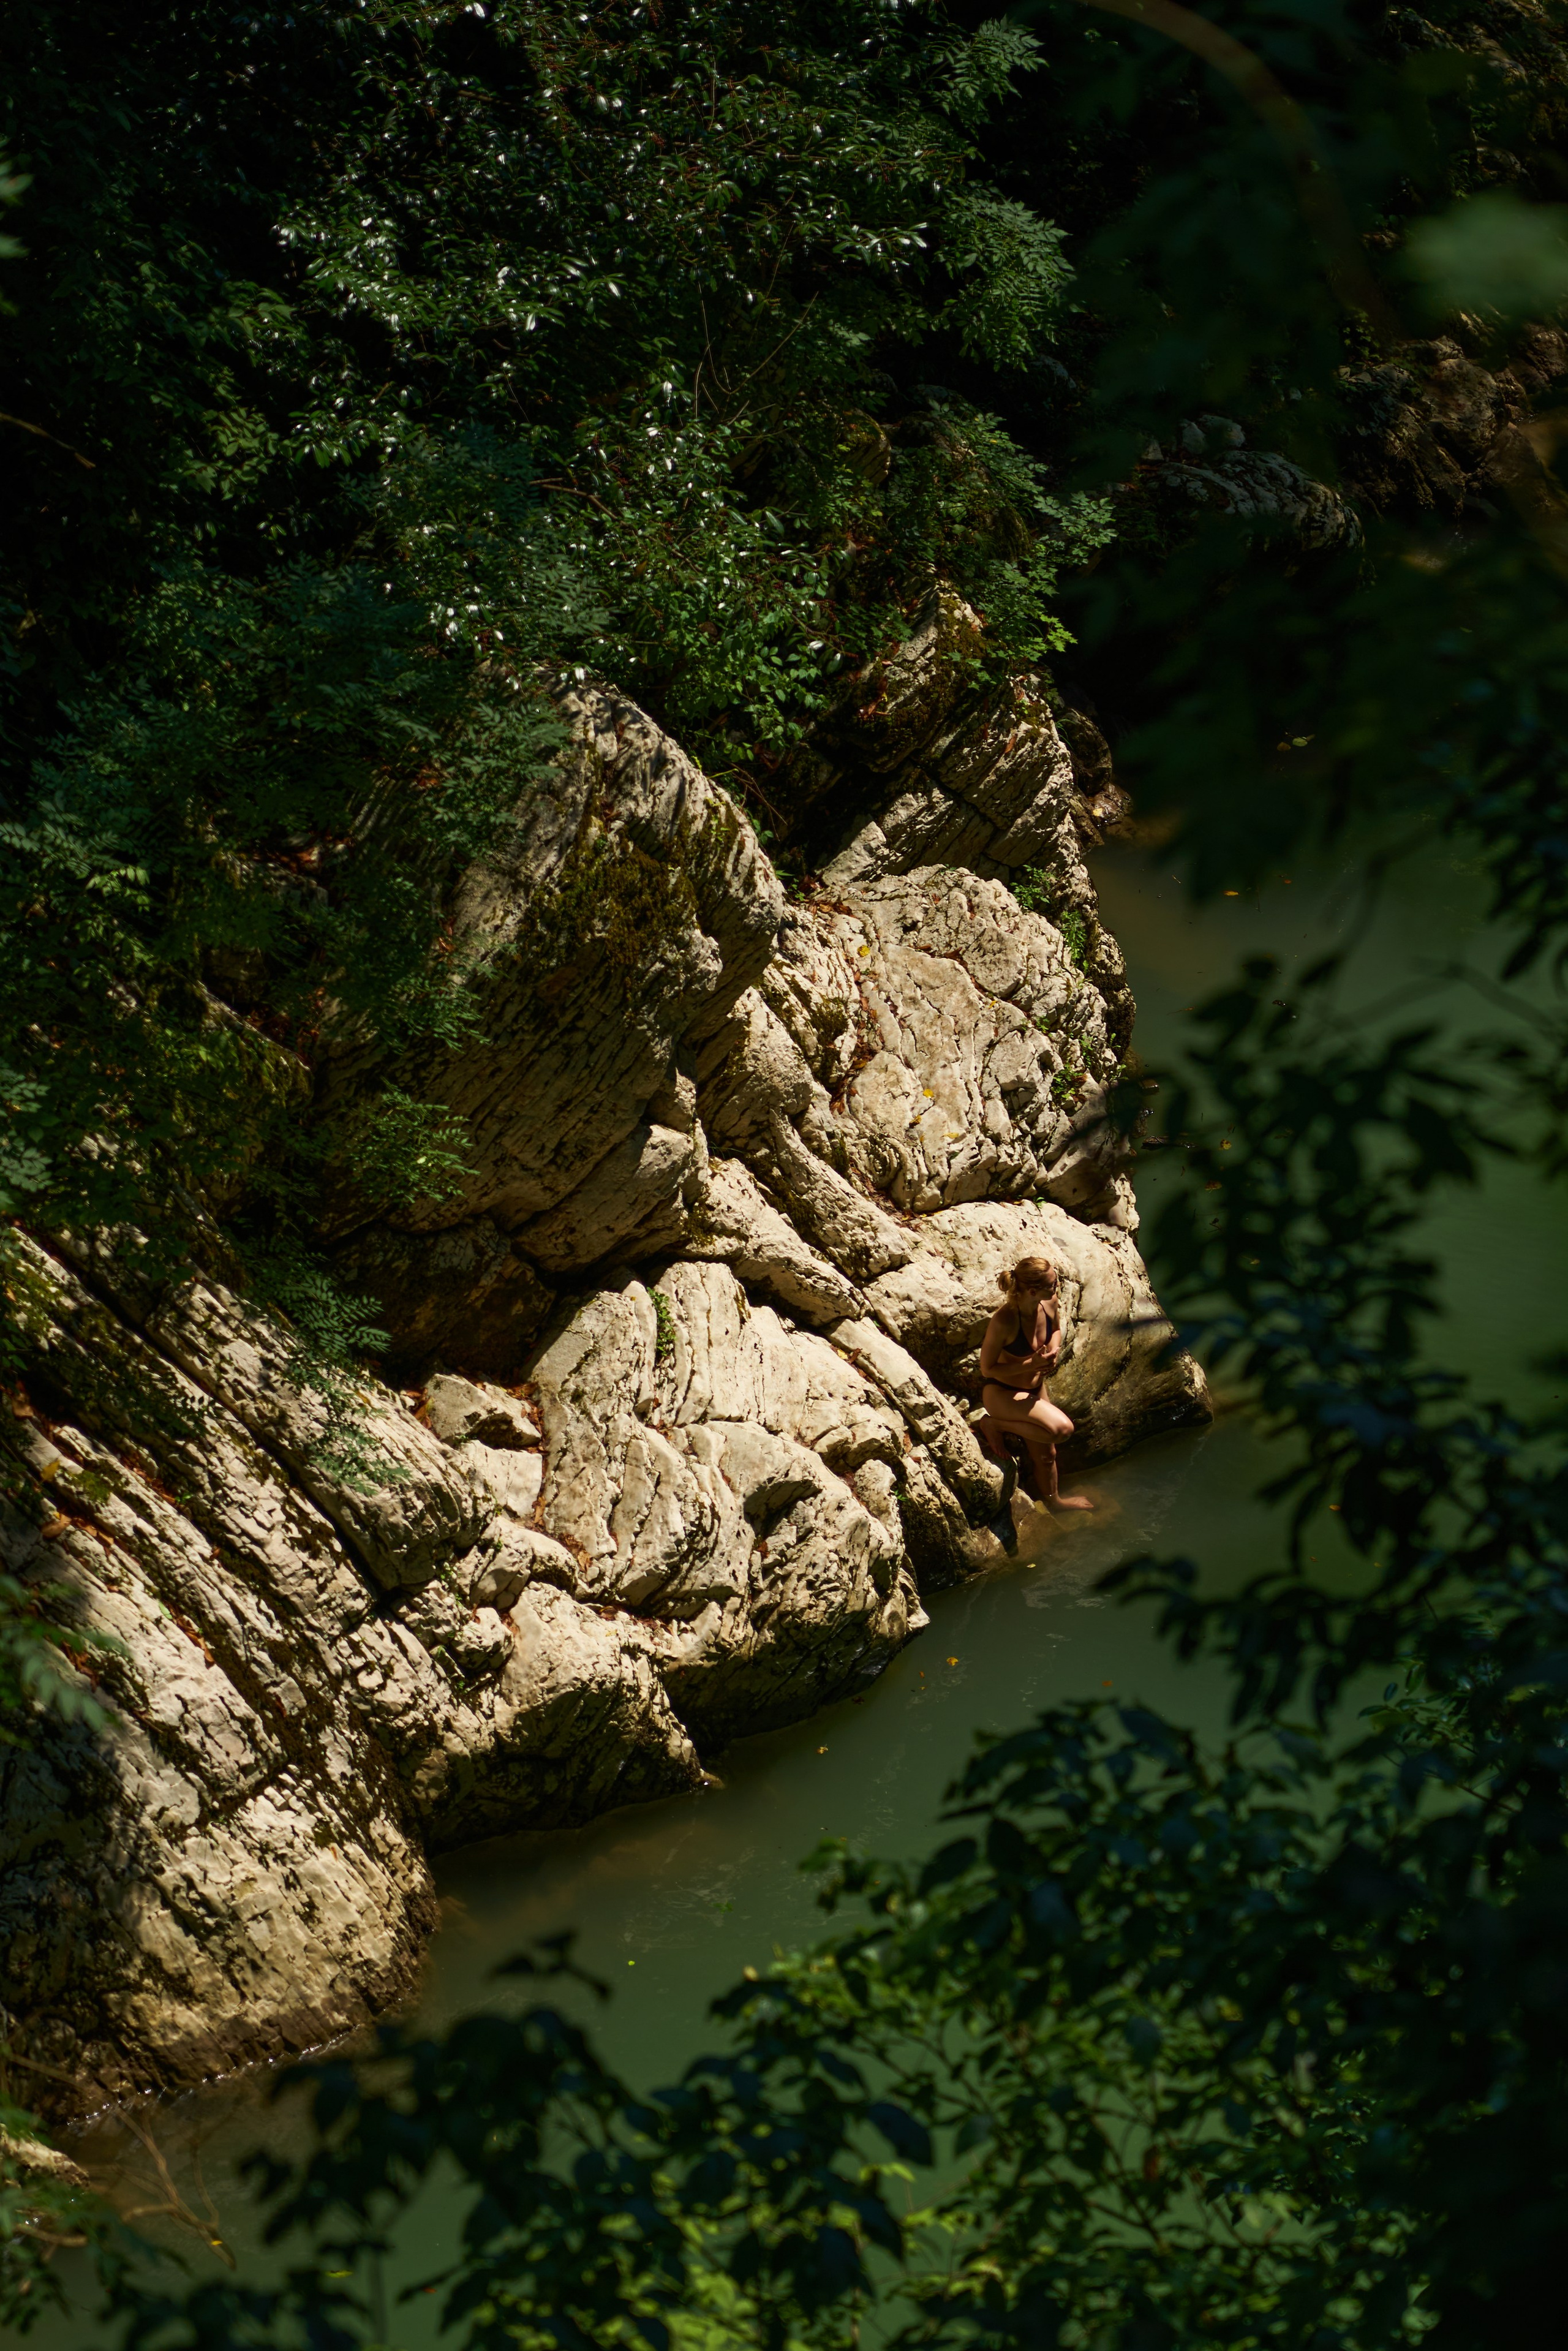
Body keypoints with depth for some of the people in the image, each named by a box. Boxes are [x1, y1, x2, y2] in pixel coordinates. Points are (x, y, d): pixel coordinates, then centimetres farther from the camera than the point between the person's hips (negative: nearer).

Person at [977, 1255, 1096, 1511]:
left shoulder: (1050, 1304, -13)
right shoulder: (1004, 1321, -33)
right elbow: (987, 1369, -22)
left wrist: (1053, 1352, -10)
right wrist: (1031, 1364, -28)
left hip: (1035, 1389, 7)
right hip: (1002, 1393, -7)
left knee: (1045, 1453, 20)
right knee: (1061, 1428, -26)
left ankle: (1052, 1497, 48)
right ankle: (997, 1426, -7)